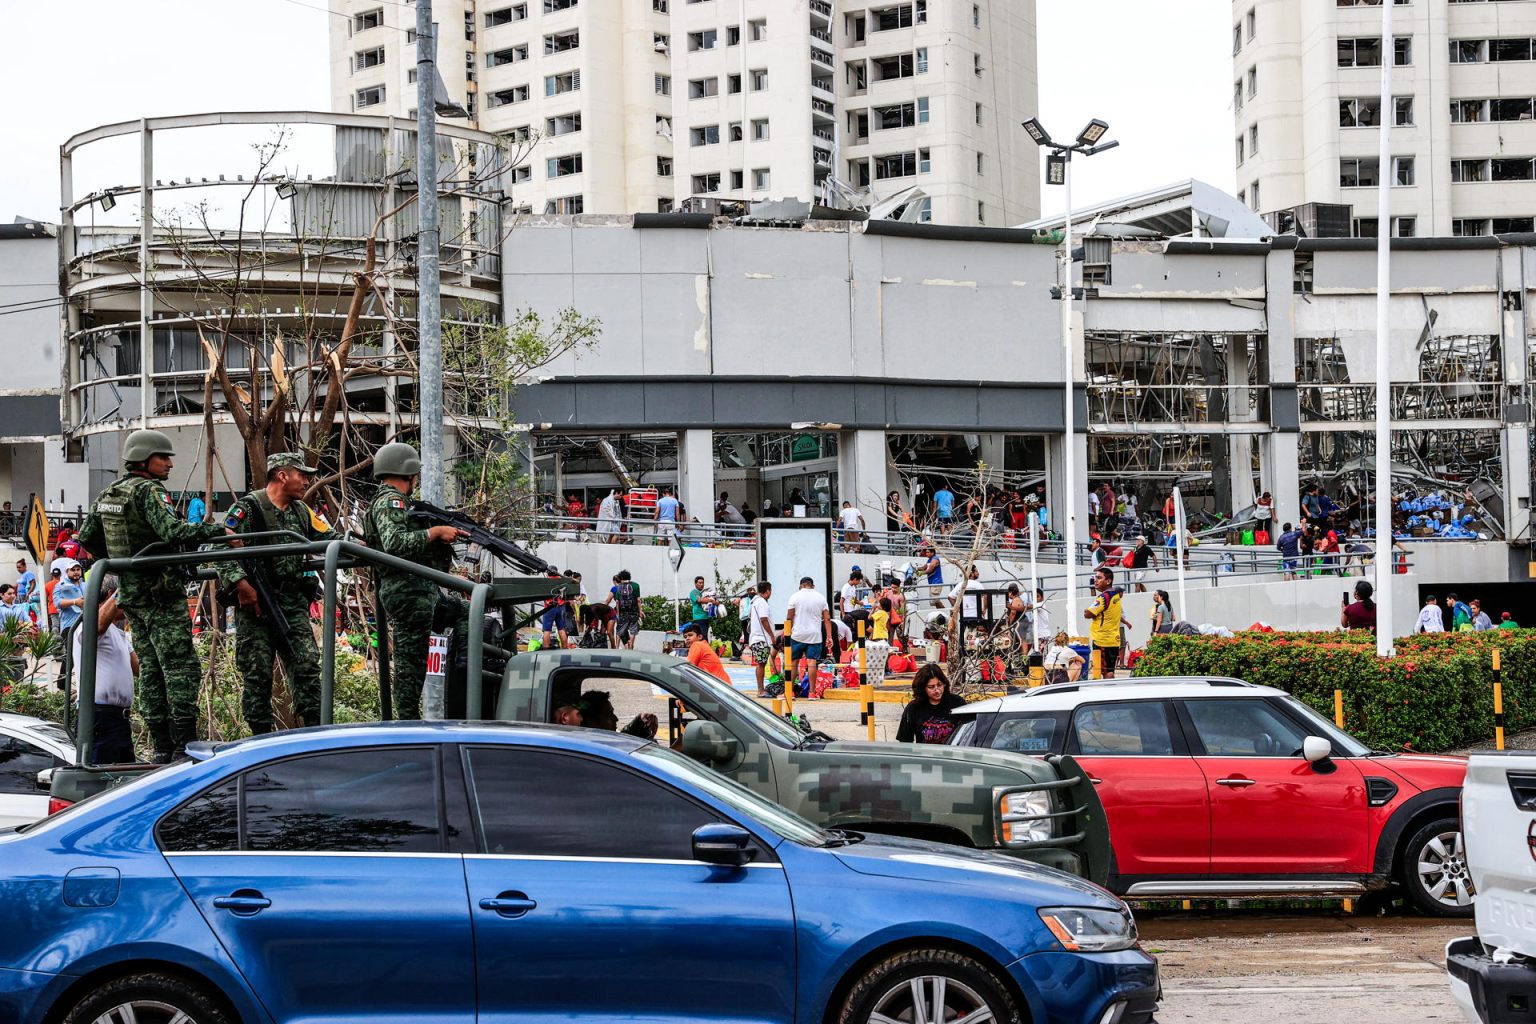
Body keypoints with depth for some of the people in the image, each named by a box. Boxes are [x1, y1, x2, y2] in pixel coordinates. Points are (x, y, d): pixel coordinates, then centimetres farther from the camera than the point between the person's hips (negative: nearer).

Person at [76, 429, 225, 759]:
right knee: (181, 667, -8)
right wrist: (219, 531, -24)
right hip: (162, 595, -9)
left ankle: (161, 745, 11)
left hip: (131, 594, 9)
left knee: (150, 668, 11)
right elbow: (173, 531, -28)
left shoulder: (108, 494, 13)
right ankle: (185, 743, -12)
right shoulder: (148, 491, -14)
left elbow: (86, 537, 20)